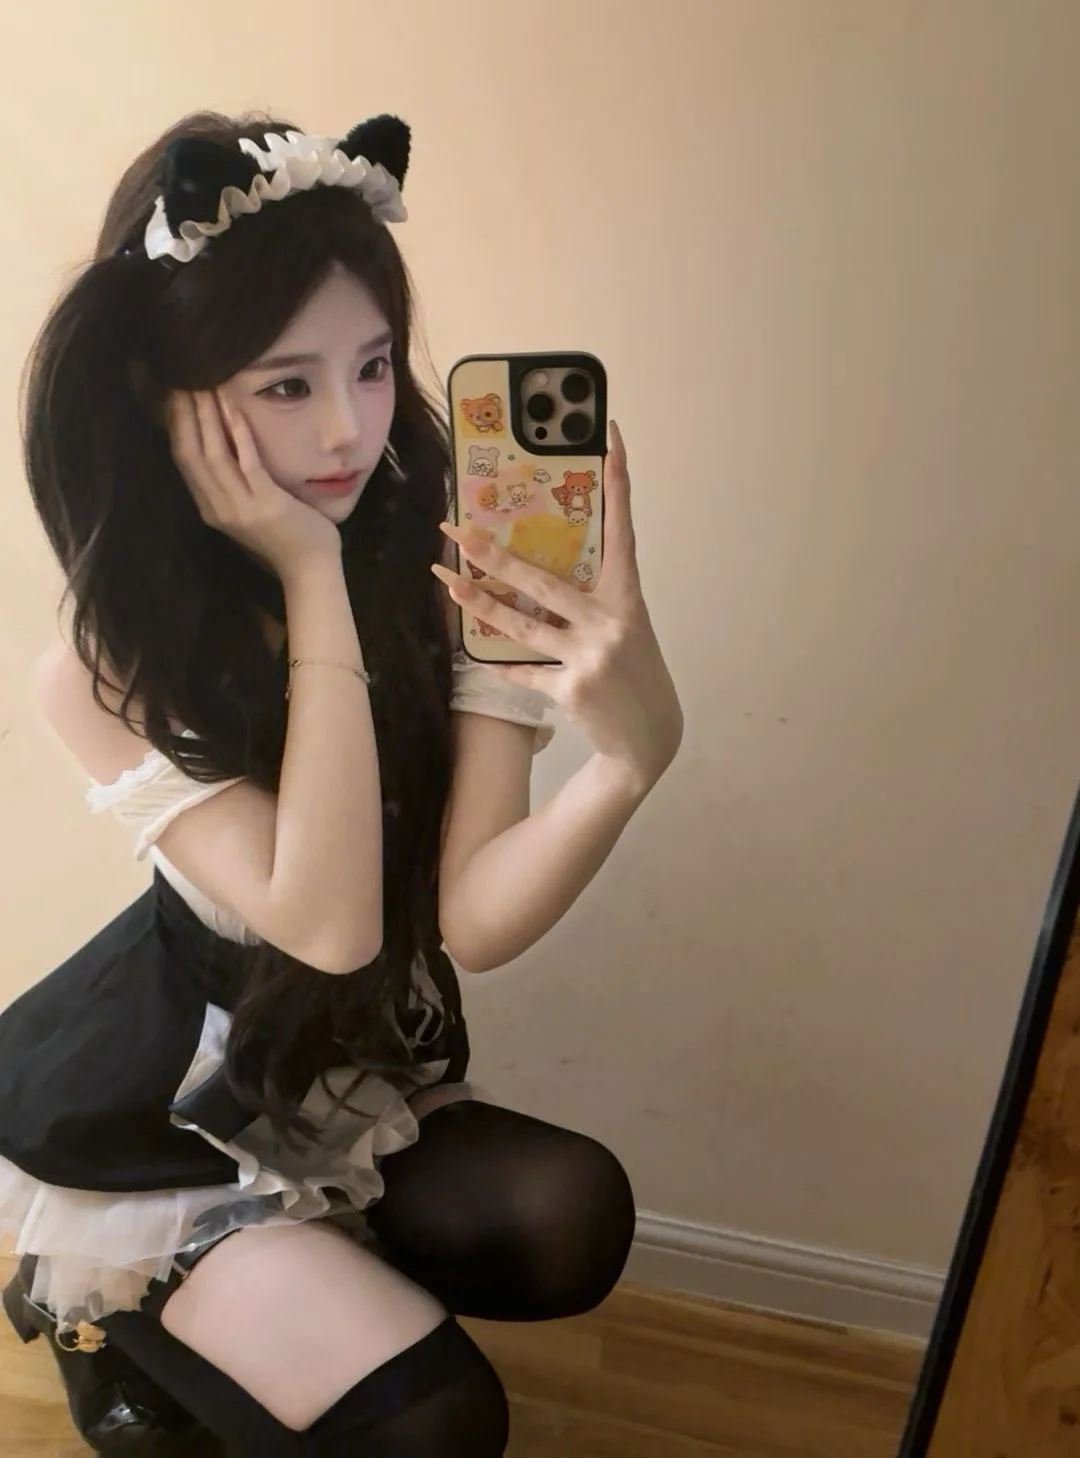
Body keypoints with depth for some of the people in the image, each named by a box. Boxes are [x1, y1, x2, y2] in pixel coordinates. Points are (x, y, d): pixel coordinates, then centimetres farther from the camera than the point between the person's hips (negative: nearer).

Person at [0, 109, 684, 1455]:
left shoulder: (453, 568, -18)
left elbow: (474, 920, -24)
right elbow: (328, 922, -32)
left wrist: (634, 749, -44)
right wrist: (312, 578, -33)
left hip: (359, 1081, 4)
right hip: (155, 1108, -3)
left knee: (571, 1221, -22)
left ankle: (191, 1302, 5)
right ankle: (115, 1308, 13)